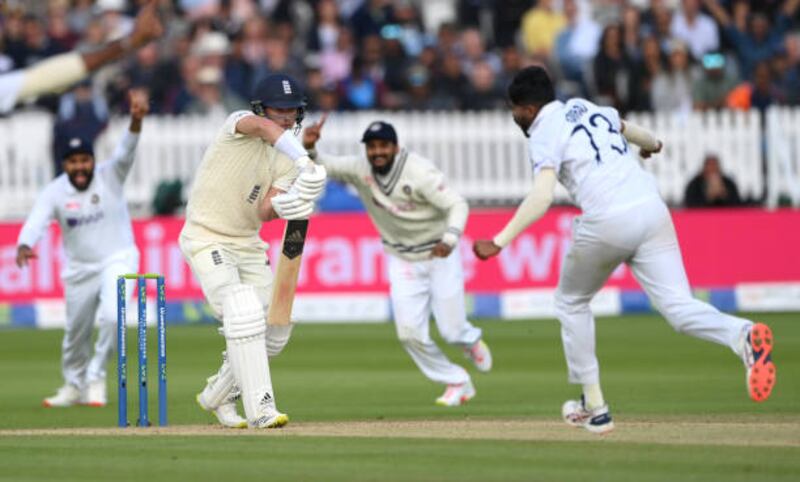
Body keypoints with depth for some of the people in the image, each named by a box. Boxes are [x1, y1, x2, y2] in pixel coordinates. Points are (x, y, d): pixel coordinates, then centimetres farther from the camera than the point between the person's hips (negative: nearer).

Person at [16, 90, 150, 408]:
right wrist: (24, 246, -46)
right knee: (76, 333, 13)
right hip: (79, 270, 3)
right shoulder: (55, 192, -9)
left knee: (112, 316, -26)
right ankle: (74, 386, 38)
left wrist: (136, 121, -50)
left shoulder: (109, 177, -12)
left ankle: (96, 377, -5)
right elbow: (37, 221, -23)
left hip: (118, 261, -3)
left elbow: (126, 152, -29)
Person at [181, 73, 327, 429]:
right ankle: (260, 409, -27)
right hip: (207, 239, -7)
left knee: (275, 327, 6)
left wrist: (281, 206, -34)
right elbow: (262, 126, -37)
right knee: (244, 313, -24)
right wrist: (304, 160, -51)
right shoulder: (238, 123, -11)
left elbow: (264, 213, -10)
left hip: (248, 245, 7)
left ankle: (217, 396, 26)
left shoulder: (287, 160, 3)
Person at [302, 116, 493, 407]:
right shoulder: (360, 170, -11)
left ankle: (471, 341, 37)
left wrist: (450, 239, -43)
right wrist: (308, 148, -38)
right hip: (402, 260, 4)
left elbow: (456, 204, -25)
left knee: (451, 331, -2)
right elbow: (323, 166, -14)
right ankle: (456, 383, 14)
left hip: (440, 254, -4)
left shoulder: (419, 172, -24)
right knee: (409, 333, -6)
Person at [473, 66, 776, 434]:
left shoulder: (544, 134, 2)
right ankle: (743, 335, -36)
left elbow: (542, 197, -14)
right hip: (652, 208, 5)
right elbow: (625, 127, 46)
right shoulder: (588, 109, 23)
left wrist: (501, 241, -19)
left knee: (571, 303, 20)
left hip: (607, 222, -5)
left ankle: (594, 407, 19)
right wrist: (651, 143, 67)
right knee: (678, 306, -5)